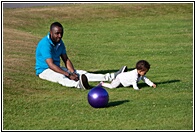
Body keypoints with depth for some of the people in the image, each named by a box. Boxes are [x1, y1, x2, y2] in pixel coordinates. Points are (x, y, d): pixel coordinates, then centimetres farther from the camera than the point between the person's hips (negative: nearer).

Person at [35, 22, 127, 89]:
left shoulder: (60, 42, 6)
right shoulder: (45, 44, -23)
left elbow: (66, 60, 5)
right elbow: (51, 65, -30)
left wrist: (73, 72, -14)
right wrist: (69, 75, -33)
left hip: (57, 68, 9)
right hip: (44, 70, -9)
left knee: (82, 74, -7)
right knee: (60, 77, -41)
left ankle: (111, 77, -19)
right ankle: (79, 85, -73)